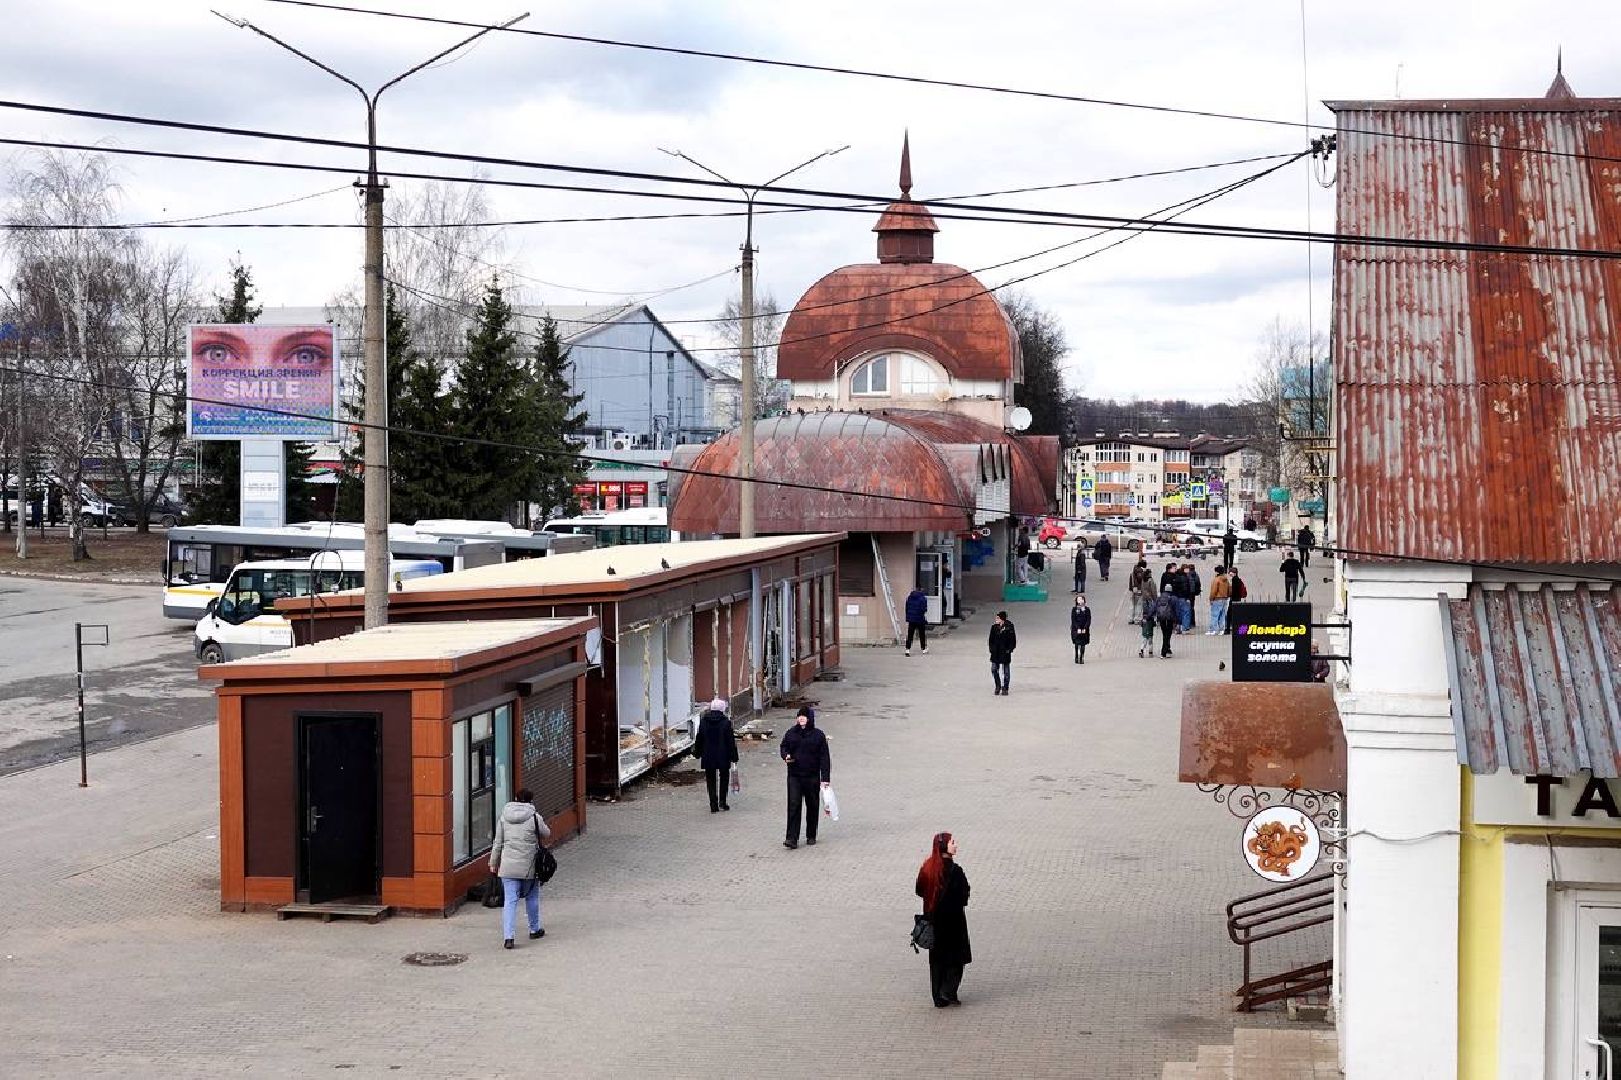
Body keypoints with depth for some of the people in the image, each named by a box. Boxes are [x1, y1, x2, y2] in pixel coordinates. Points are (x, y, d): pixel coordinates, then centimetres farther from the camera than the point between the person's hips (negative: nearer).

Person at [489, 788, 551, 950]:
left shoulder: (504, 818, 2)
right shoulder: (534, 817, -8)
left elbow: (498, 843, 7)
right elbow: (546, 834, 7)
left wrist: (493, 862, 16)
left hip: (508, 866, 2)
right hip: (529, 866, -2)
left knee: (510, 901, 0)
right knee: (532, 897, 18)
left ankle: (508, 937, -10)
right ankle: (534, 930, 33)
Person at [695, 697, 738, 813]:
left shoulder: (703, 722, -1)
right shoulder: (726, 723, -10)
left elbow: (699, 740, 6)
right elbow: (731, 741, -8)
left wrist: (699, 754, 16)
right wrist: (734, 757, -1)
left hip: (708, 757, 2)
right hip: (723, 757, -2)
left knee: (711, 781, 8)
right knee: (724, 778, 16)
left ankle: (713, 806, 5)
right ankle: (722, 802, 11)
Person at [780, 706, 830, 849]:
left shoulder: (818, 735, -3)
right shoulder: (791, 733, 3)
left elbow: (824, 757, -3)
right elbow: (784, 746, 19)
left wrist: (825, 778, -8)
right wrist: (786, 756, -6)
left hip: (812, 777, -1)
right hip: (794, 776, 1)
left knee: (812, 806, 10)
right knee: (793, 806, -7)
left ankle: (811, 836, 25)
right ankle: (792, 839, -9)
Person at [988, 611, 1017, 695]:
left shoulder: (1009, 627, -9)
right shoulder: (994, 626, 2)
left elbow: (1013, 640, -5)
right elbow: (991, 638, 11)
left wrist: (1009, 649, -11)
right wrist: (991, 648, 3)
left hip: (1005, 652, -4)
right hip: (995, 652, 4)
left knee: (1006, 671, 5)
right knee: (994, 669, 2)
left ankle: (1005, 688, 14)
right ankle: (998, 686, 19)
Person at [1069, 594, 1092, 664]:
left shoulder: (1087, 609, 4)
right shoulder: (1074, 609, 1)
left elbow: (1089, 620, 1)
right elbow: (1073, 620, -5)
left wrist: (1085, 629, -11)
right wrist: (1078, 629, -14)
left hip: (1084, 630, 1)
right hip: (1076, 630, -1)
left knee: (1083, 644, 1)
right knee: (1077, 644, -1)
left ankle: (1082, 659, 4)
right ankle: (1077, 658, 4)